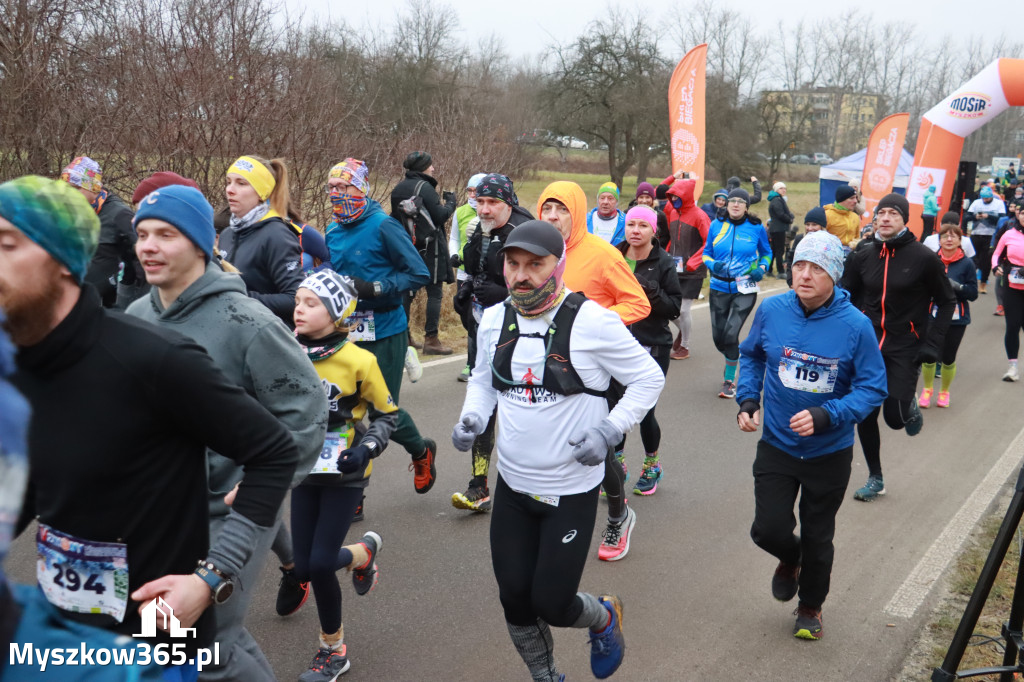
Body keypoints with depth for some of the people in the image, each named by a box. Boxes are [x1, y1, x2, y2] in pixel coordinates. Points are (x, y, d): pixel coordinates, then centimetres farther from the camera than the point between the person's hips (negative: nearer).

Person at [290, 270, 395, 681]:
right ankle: (364, 552, 35)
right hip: (305, 473, 5)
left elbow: (387, 415, -5)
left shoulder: (359, 361, -16)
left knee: (320, 563, -9)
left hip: (344, 475, -4)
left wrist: (367, 448, -20)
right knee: (304, 568, 4)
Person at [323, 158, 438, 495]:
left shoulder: (383, 226, -11)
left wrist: (374, 288, -21)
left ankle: (421, 452, 36)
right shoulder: (333, 232, 9)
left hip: (385, 334, -6)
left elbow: (419, 274, -12)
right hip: (346, 334, 6)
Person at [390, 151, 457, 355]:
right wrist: (450, 202, 2)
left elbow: (395, 218, 15)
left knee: (407, 292, 12)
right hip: (429, 248, -7)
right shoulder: (424, 187, -12)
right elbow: (440, 216, -13)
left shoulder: (398, 189, 11)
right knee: (434, 292, -2)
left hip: (406, 247, 7)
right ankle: (431, 340, -4)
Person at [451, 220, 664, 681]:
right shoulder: (494, 320, -1)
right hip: (512, 486, 5)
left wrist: (610, 429, -18)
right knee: (514, 598, 11)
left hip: (572, 491, -4)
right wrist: (472, 417, -3)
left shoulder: (592, 322, -17)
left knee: (552, 604, -1)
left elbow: (649, 379, -6)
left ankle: (604, 617, 36)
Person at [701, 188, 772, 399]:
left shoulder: (756, 227, -2)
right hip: (719, 287, 3)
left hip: (745, 290, -3)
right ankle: (731, 360, 41)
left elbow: (766, 253, 12)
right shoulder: (717, 225, 1)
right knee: (718, 336, 6)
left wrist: (762, 268, -7)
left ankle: (729, 380, 4)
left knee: (730, 333, -14)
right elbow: (706, 253, 9)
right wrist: (712, 264, -12)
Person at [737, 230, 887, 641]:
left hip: (829, 452, -1)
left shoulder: (855, 325, -19)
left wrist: (825, 416, -27)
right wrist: (747, 400, -5)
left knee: (818, 538, 14)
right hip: (777, 443, 1)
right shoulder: (771, 310, -11)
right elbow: (751, 355, 8)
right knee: (768, 530, -5)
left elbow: (872, 388, -13)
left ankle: (810, 607, 42)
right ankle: (790, 559, 34)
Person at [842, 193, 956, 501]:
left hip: (905, 349, -3)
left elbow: (946, 302, 0)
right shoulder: (863, 255, 0)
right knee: (865, 416, 4)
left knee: (895, 416, -11)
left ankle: (910, 407, 28)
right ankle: (875, 479, 23)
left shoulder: (924, 258, -9)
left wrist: (932, 344, -7)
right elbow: (846, 297, 11)